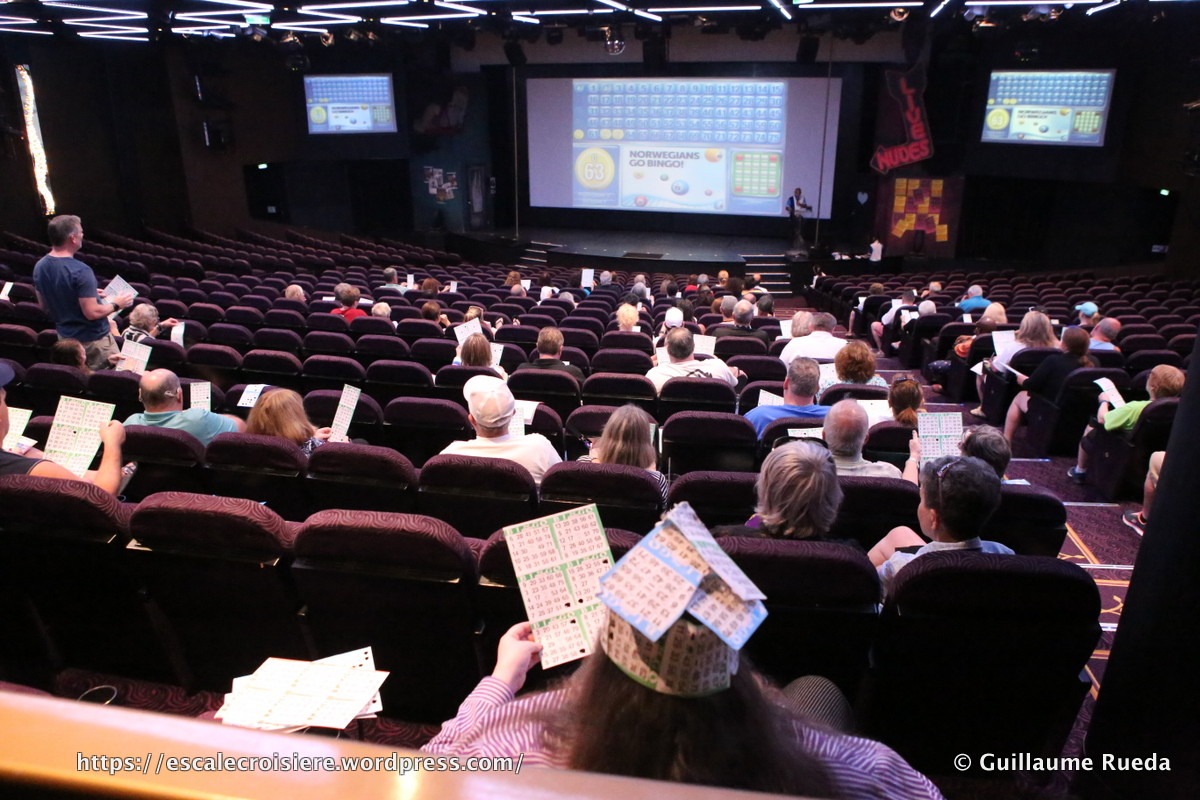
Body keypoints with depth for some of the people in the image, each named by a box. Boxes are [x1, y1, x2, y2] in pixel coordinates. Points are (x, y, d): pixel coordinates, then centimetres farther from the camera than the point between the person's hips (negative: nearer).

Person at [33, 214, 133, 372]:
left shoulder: (39, 266, 0)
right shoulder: (80, 271, -25)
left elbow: (44, 306, 11)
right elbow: (92, 313, -25)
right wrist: (116, 304, -7)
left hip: (64, 336, 8)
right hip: (92, 339, -8)